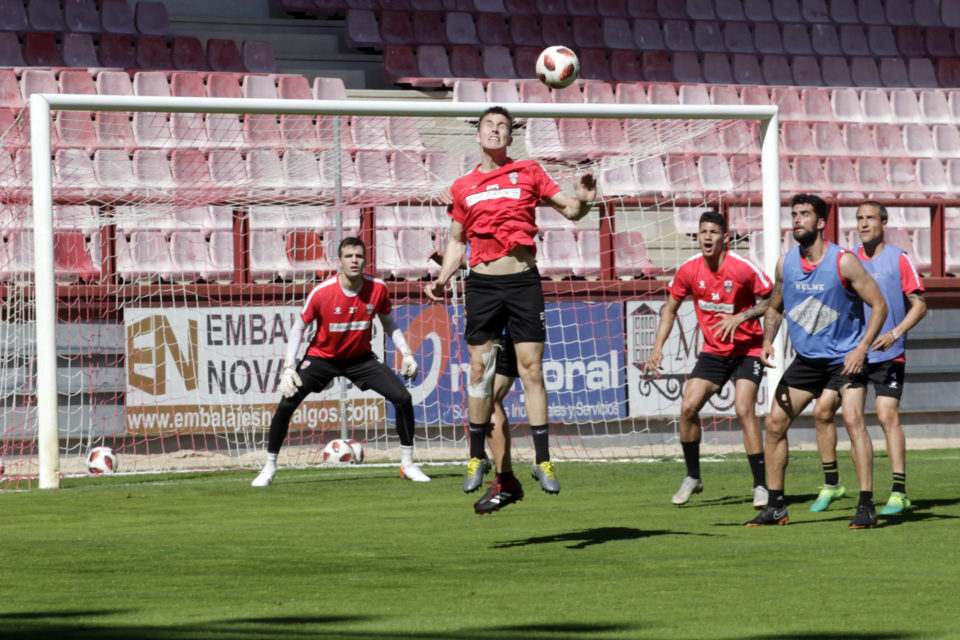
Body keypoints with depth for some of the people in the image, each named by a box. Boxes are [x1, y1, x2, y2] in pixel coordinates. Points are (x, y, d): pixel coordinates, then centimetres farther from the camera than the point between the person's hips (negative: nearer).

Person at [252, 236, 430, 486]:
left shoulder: (378, 289, -14)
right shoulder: (321, 292, -22)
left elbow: (388, 322, 5)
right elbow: (298, 327, -10)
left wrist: (406, 353, -6)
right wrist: (289, 367, -19)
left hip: (361, 358, 2)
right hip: (322, 357, -2)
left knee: (402, 397, -12)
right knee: (287, 403, -17)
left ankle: (407, 464, 4)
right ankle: (269, 467, 1)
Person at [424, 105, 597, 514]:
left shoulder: (528, 173, 7)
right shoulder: (463, 188, 12)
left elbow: (570, 210, 8)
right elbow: (457, 241, 18)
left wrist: (583, 201, -14)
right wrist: (441, 279, 4)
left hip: (523, 281, -2)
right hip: (482, 284, 2)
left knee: (531, 368, -6)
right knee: (479, 370, -1)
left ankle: (543, 462, -5)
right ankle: (477, 459, 9)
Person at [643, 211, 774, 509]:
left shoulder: (744, 268, -17)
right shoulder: (689, 270, -5)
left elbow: (771, 302, -8)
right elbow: (670, 307, 10)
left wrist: (740, 317, -22)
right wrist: (657, 348, 3)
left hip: (747, 349, -4)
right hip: (713, 351, 4)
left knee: (744, 409, -20)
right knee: (688, 407, -7)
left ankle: (761, 485, -13)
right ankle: (692, 477, 13)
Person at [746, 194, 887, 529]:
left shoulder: (844, 262, -14)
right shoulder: (785, 263, 1)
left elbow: (879, 305, -10)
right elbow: (774, 307, 17)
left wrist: (861, 348, -18)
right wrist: (767, 341, -2)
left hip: (844, 358, -5)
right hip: (806, 359, 5)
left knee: (853, 419, -22)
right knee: (774, 423, 2)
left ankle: (866, 506, -19)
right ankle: (775, 507, 13)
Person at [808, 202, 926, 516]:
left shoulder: (899, 259, -3)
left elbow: (919, 304, -4)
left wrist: (894, 334, -17)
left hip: (888, 354, -5)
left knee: (887, 415, -15)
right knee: (822, 410, -2)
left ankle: (899, 493, -11)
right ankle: (831, 484, 13)